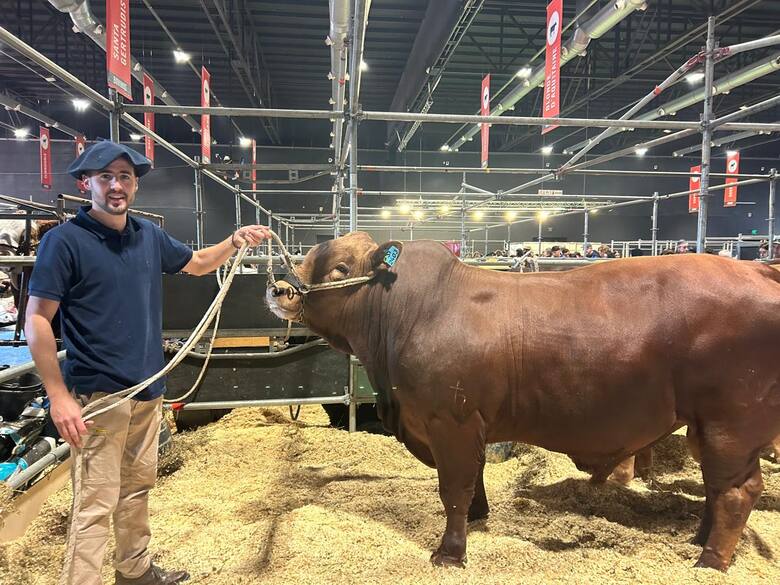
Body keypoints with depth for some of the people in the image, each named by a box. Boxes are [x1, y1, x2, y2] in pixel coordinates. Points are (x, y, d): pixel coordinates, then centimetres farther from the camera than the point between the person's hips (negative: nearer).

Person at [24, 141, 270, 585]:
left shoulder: (150, 236, 6)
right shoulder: (66, 240, -11)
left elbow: (198, 263, 22)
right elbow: (37, 321, -12)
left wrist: (234, 241, 2)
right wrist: (59, 397, -17)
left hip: (149, 389, 7)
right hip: (97, 395, -6)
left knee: (138, 487, 20)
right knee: (96, 503, -1)